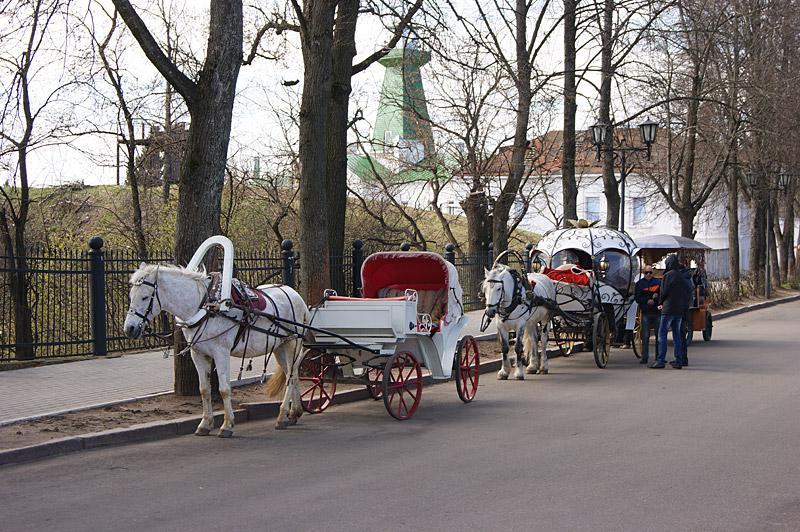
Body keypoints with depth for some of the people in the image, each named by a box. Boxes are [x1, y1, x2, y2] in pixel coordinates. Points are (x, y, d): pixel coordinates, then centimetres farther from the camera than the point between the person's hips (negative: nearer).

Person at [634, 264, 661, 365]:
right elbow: (637, 298, 1)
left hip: (657, 312, 1)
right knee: (645, 336, -3)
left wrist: (657, 297, -13)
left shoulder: (658, 282, 8)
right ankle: (644, 357, 0)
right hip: (645, 312, -1)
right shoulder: (639, 284, 7)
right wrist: (647, 300, -13)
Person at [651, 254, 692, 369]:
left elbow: (663, 292, -9)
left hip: (668, 309, -7)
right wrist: (685, 305, 17)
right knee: (677, 335, 11)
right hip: (680, 310, 7)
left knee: (662, 335, -5)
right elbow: (688, 292, 12)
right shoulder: (681, 276, 11)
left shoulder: (667, 275, -8)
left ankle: (660, 360, -11)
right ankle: (678, 361, 9)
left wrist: (660, 303, 7)